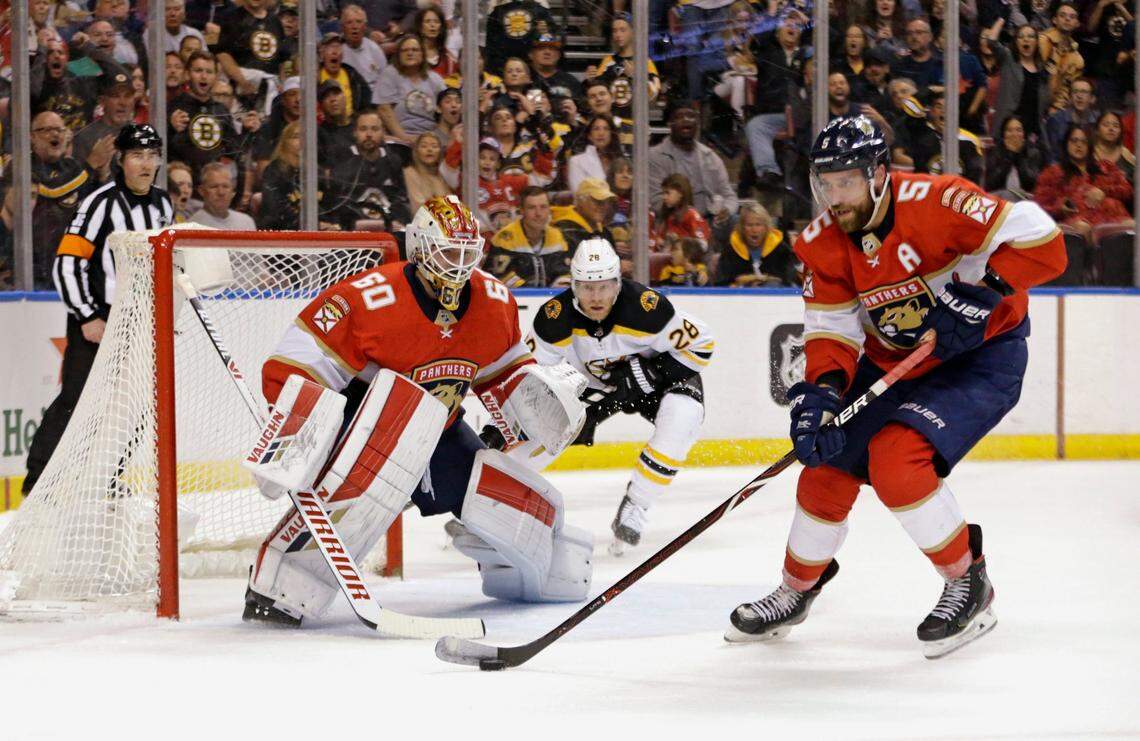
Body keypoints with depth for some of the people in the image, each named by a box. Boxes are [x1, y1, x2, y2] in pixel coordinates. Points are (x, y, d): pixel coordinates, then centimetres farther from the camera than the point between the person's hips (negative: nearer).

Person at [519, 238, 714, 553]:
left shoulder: (644, 306, -35)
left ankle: (633, 510, -20)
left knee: (681, 419, -32)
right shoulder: (556, 317, -27)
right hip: (593, 384, 3)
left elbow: (700, 343, -25)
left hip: (652, 375, -3)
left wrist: (649, 374, -29)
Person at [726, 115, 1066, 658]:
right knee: (827, 466, 5)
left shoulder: (934, 202, -26)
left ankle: (969, 585, -6)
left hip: (981, 355, -7)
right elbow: (832, 329, -8)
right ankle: (796, 592, 30)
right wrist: (821, 390, -26)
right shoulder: (822, 243, -7)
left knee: (897, 460, -25)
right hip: (890, 364, 7)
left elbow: (1041, 240, -27)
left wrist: (982, 291, -33)